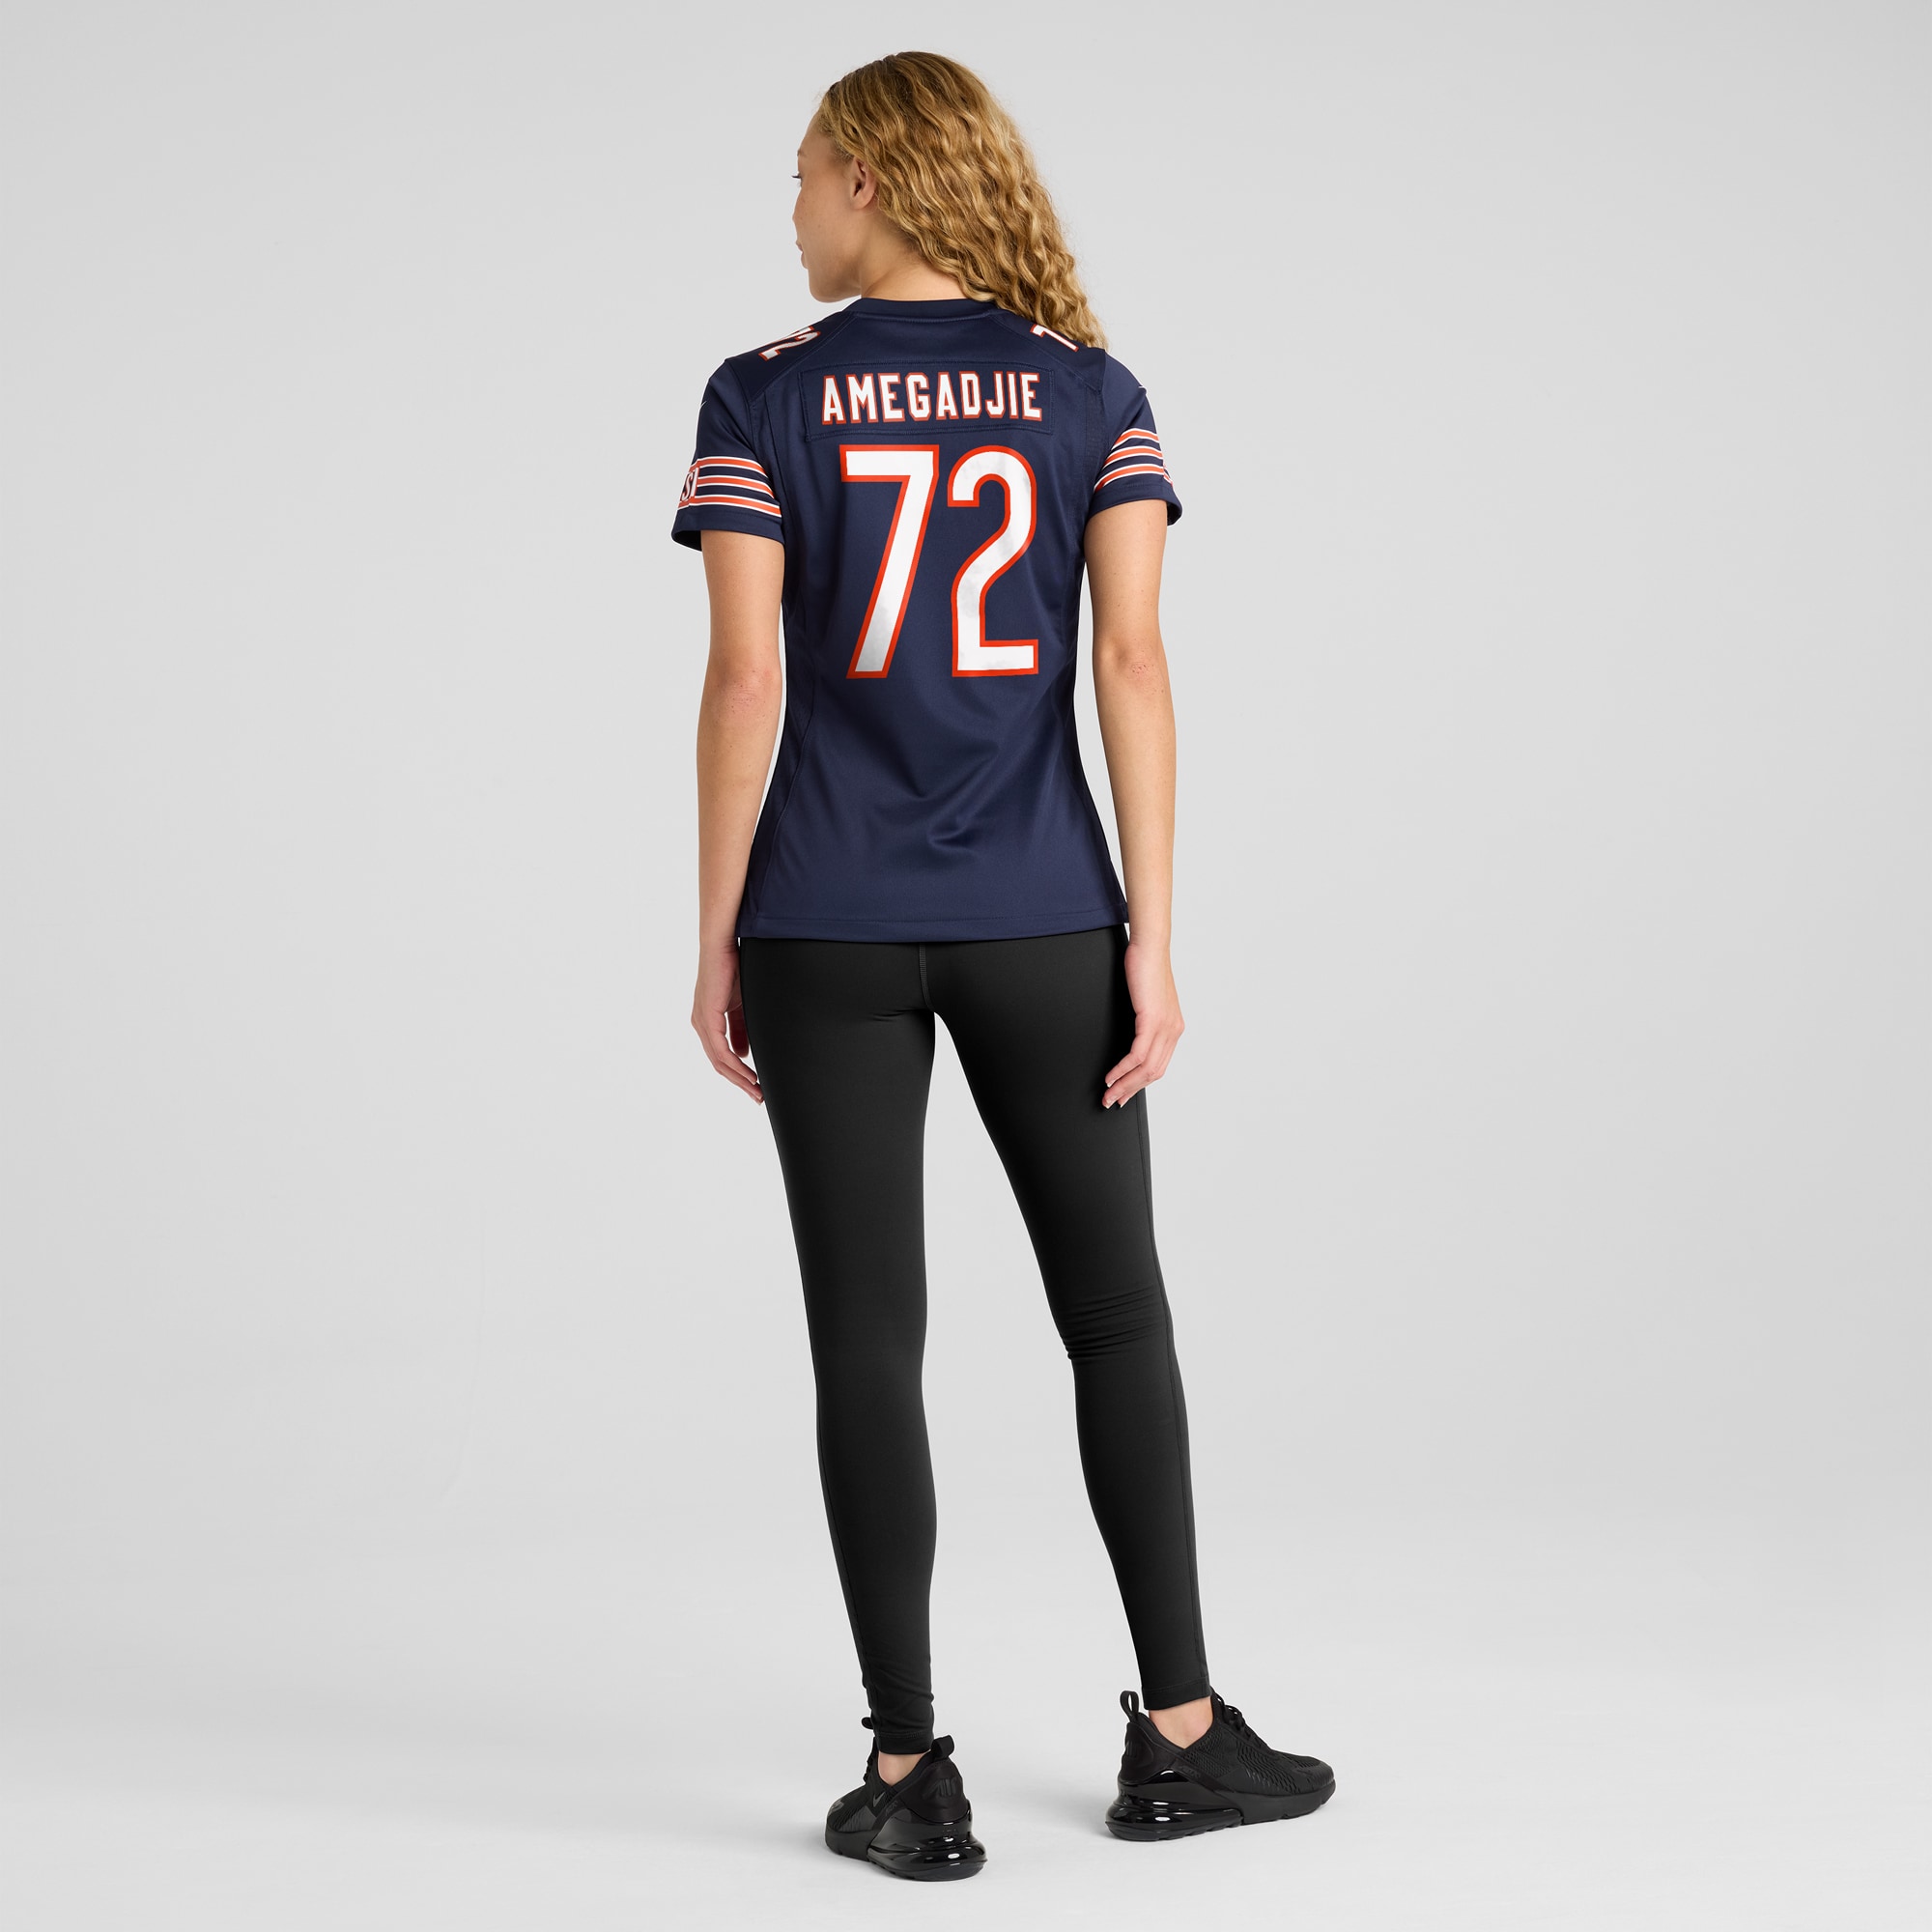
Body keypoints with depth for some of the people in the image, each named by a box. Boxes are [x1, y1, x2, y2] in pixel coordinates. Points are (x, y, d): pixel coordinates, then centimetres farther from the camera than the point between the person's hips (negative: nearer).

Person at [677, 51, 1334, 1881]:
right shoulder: (1093, 393, 3)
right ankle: (1179, 1735, 19)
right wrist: (1151, 938, -3)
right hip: (1037, 921, 1)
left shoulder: (763, 399, -2)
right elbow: (1131, 662, -4)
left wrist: (717, 943, 0)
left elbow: (746, 679, -6)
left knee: (868, 1344, 4)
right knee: (1115, 1314, 13)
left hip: (825, 930, -1)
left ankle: (909, 1776, 9)